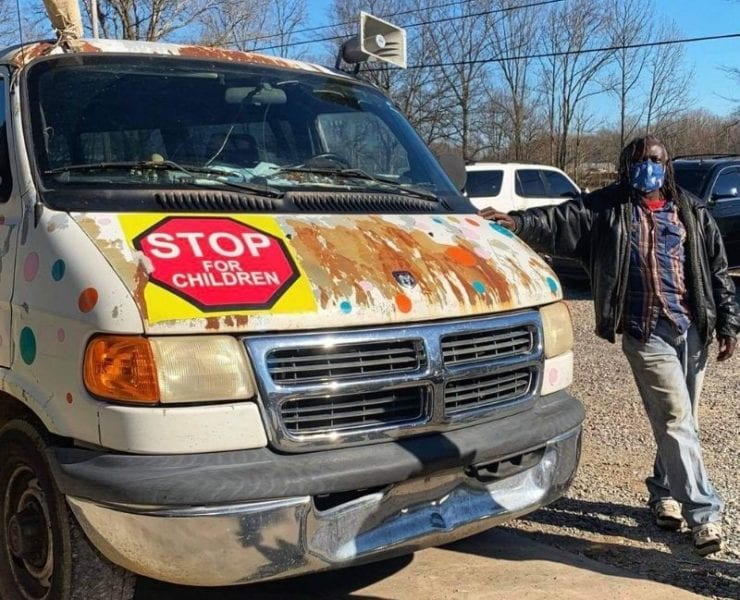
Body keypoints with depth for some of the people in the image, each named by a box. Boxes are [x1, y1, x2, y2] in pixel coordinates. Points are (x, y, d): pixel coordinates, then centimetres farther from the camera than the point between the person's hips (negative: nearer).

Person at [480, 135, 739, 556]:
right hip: (647, 332, -4)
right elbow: (561, 221, -10)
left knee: (680, 422, 12)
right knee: (676, 420, -9)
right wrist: (519, 222, -27)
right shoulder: (607, 208, 3)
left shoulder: (691, 212, 11)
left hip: (694, 329, 4)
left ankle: (665, 493, 32)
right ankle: (703, 512, -5)